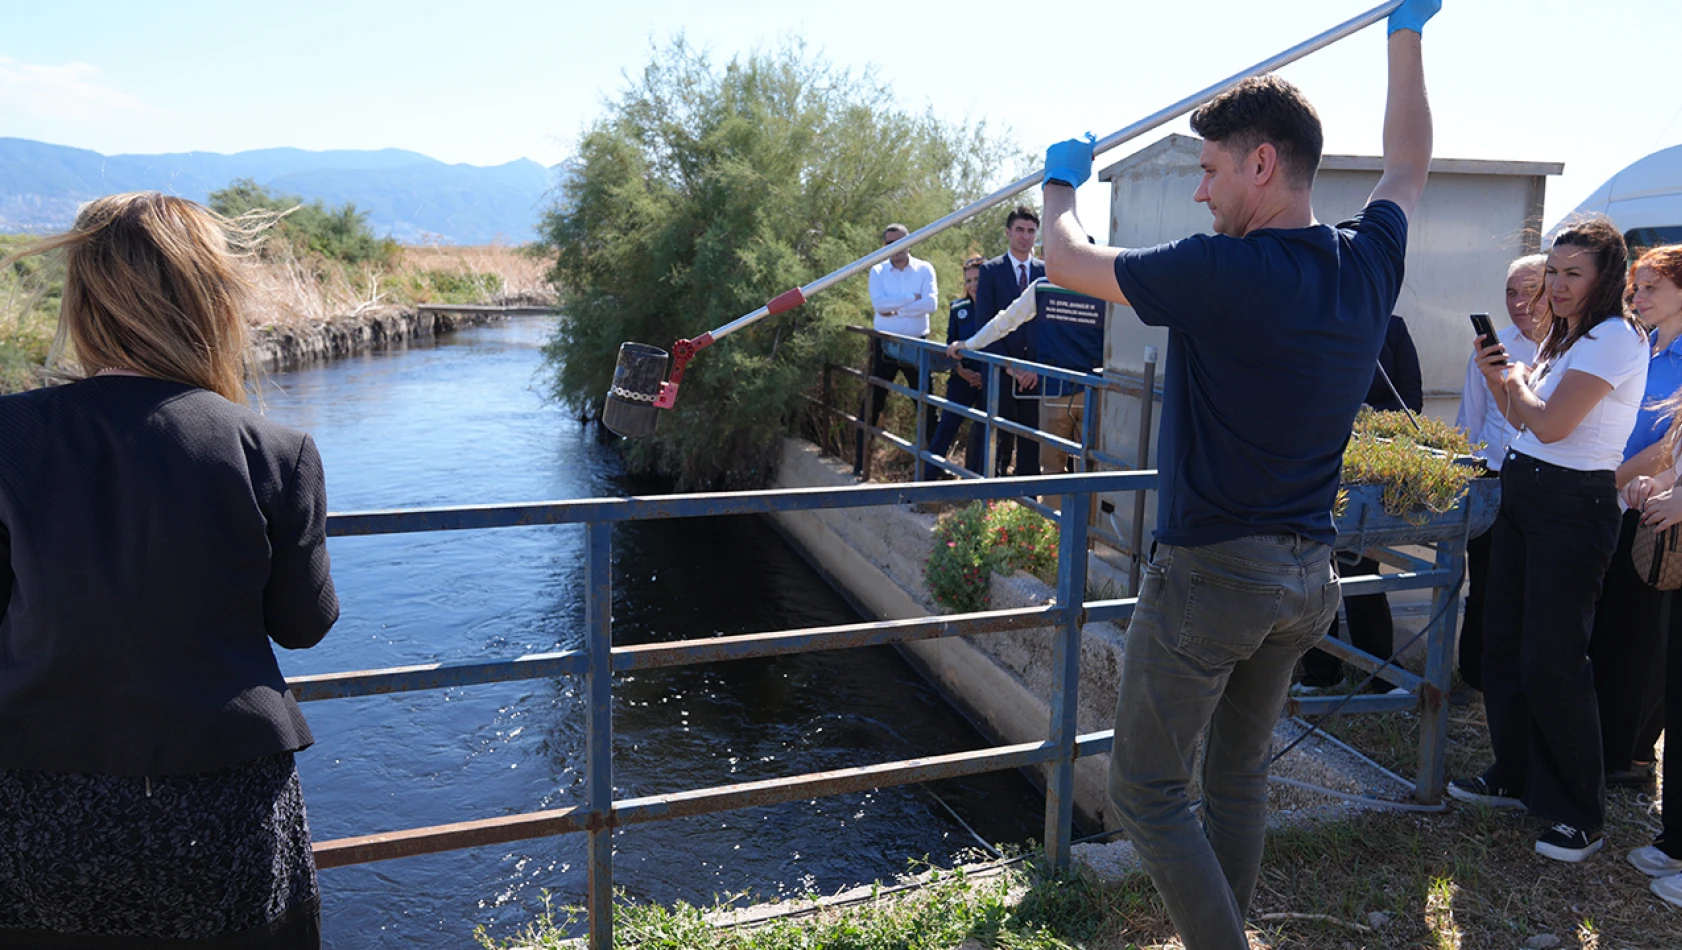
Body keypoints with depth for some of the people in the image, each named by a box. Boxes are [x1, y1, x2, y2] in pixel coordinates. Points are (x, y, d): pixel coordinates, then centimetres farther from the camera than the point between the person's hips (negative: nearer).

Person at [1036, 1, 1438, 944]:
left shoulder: (1220, 274, -20)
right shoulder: (1369, 265, 0)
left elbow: (1067, 259, -6)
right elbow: (1409, 163, 22)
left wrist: (1063, 179, 14)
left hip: (1211, 573, -7)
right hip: (1309, 575, 8)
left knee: (1149, 789, 6)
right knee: (1242, 775, 20)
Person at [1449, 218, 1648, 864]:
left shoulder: (1615, 337, -14)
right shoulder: (1564, 338, 14)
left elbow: (1550, 423, -21)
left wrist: (1515, 382, -2)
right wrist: (1496, 378, 0)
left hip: (1573, 507, -9)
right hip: (1521, 495, 9)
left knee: (1551, 663, -5)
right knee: (1503, 643, 13)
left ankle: (1580, 815, 10)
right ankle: (1515, 776, 29)